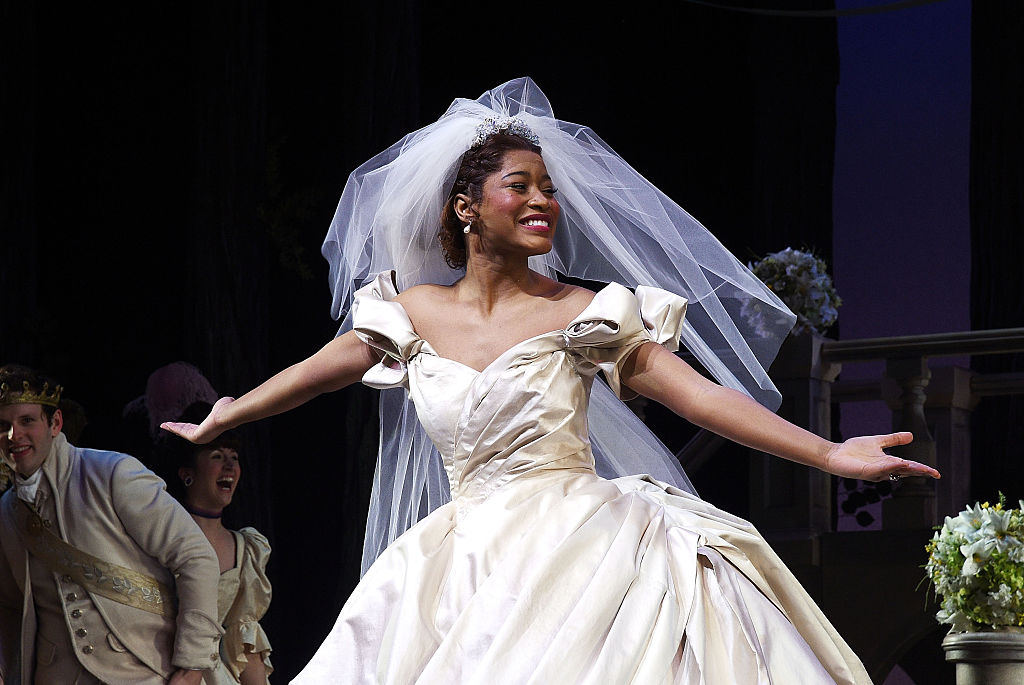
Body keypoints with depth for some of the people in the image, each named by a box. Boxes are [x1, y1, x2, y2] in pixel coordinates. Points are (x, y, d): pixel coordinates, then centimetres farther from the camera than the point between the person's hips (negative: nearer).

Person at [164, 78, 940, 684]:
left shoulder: (584, 317, -1)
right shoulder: (413, 312, 8)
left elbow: (699, 394, -5)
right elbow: (320, 369, 22)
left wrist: (830, 454, -12)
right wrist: (221, 421, 34)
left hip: (579, 551, -3)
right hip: (471, 566, 3)